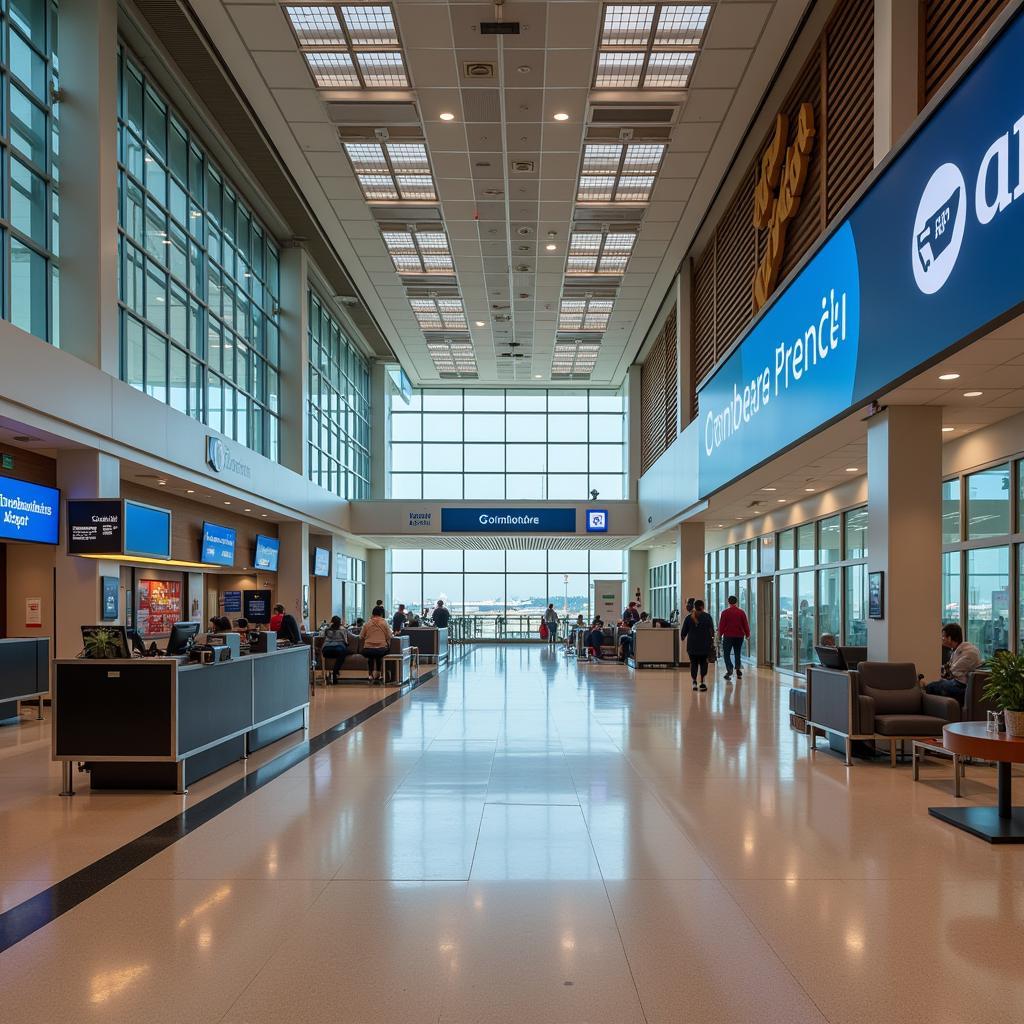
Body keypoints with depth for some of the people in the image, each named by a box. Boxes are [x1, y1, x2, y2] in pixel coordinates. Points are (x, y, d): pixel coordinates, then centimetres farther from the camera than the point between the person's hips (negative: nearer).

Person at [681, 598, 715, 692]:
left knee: (694, 663, 8)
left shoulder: (689, 618, 3)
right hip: (705, 645, -1)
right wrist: (712, 641, 1)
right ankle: (703, 682, 1)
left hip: (692, 645, 1)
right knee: (703, 663, 10)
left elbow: (683, 632, 4)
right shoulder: (707, 617, -2)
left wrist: (683, 638, 23)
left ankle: (694, 682, 1)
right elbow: (711, 631, -7)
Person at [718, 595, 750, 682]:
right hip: (739, 636, 3)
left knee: (727, 654, 1)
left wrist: (720, 634, 9)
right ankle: (738, 670, 11)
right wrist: (747, 634, 15)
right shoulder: (741, 612, 2)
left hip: (728, 636, -3)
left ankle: (729, 670, -17)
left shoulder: (725, 612, -4)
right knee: (738, 654, 14)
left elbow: (721, 625, -3)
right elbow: (746, 624, 5)